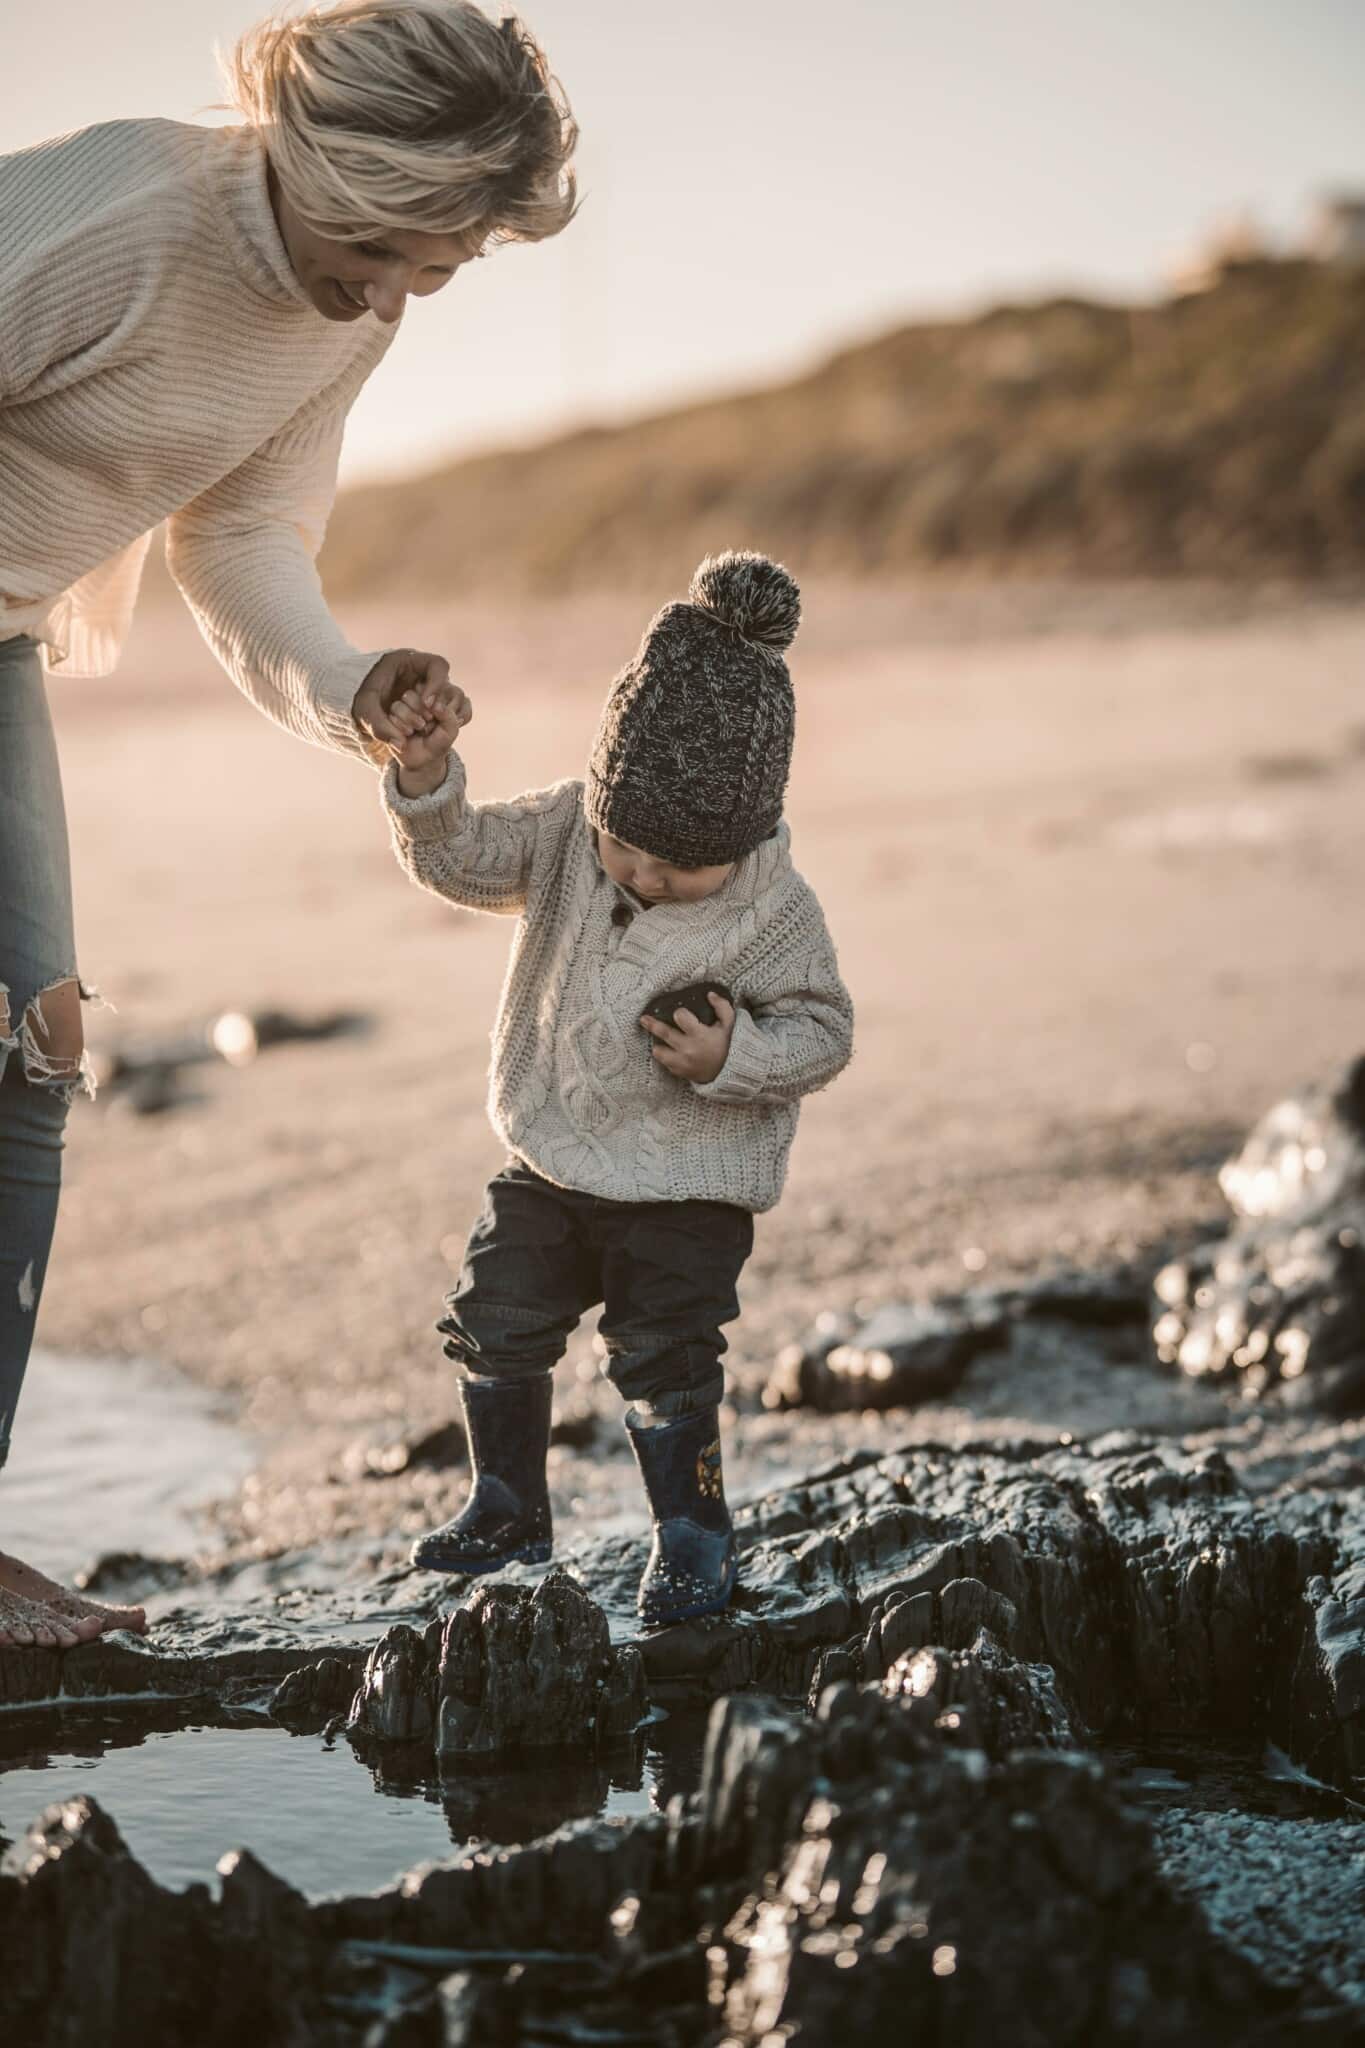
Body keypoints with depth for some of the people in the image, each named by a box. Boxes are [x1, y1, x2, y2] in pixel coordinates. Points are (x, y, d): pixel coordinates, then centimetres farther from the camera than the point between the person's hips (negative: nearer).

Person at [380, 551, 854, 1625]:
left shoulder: (774, 912, -19)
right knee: (496, 1326, 8)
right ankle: (508, 1509, 27)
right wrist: (426, 775, -28)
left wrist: (737, 1056, -29)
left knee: (665, 1362, -3)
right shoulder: (571, 831, -8)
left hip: (687, 1190, -5)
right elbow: (459, 857, -10)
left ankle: (694, 1534, 17)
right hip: (551, 1163, 5)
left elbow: (824, 1030, -11)